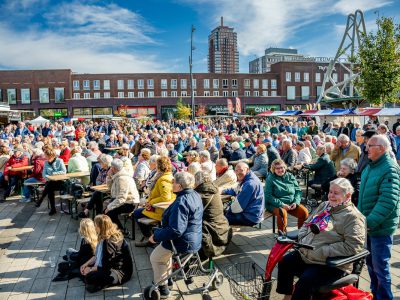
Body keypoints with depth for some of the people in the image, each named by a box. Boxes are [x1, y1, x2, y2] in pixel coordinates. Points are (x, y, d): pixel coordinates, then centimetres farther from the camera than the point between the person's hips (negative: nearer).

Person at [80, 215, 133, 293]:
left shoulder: (110, 242, -26)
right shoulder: (104, 238, 5)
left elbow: (105, 266, -22)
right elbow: (97, 256, 14)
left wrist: (90, 269, -9)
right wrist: (86, 264, 3)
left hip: (121, 272, -10)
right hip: (111, 265, 10)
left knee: (90, 277, -26)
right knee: (84, 269, 4)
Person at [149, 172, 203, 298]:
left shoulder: (181, 202, -29)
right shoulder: (195, 195, 0)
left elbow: (176, 230, -32)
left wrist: (156, 236, -19)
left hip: (183, 243, -9)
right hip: (194, 240, 9)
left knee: (155, 258, 14)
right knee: (164, 247, 33)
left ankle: (161, 287, 26)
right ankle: (167, 278, 41)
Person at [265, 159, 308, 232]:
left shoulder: (290, 176, 10)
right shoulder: (270, 179, -4)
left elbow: (298, 190, 11)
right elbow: (268, 196, -11)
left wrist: (296, 202, -8)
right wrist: (282, 205, -20)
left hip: (292, 203, 5)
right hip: (276, 205, -4)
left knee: (304, 212, -18)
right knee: (282, 213, -35)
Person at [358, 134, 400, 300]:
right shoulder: (370, 166, 9)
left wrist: (370, 222, -27)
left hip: (380, 227, -8)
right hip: (367, 224, 8)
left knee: (380, 267, 4)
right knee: (371, 263, 20)